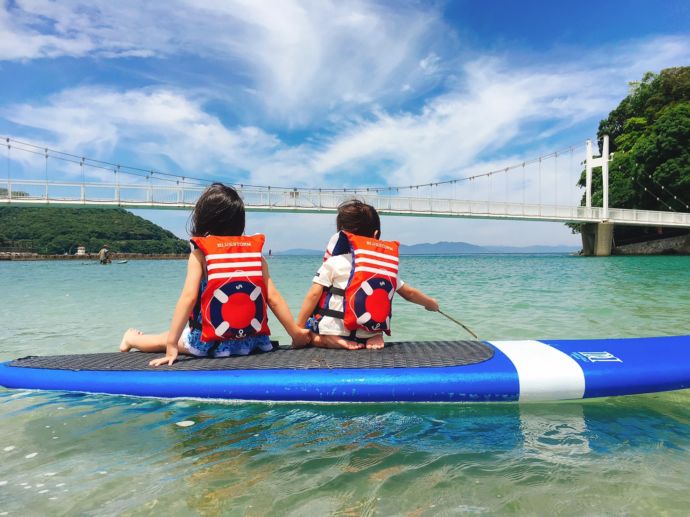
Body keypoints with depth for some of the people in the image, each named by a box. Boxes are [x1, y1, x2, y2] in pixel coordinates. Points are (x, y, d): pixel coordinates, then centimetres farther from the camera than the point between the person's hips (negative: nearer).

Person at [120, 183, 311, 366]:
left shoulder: (200, 252, -7)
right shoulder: (255, 249, 1)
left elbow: (188, 297, -17)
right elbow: (273, 297, -2)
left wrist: (171, 344, -16)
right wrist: (296, 333, 3)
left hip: (213, 344, -4)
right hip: (252, 340, 4)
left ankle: (131, 339, 52)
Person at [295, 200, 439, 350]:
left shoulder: (334, 261, -4)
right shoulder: (387, 264, 8)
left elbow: (314, 294, -8)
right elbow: (409, 293, 18)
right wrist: (431, 303, 37)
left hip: (333, 332, -3)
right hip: (368, 337, 4)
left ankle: (328, 340, -9)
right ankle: (375, 336, 1)